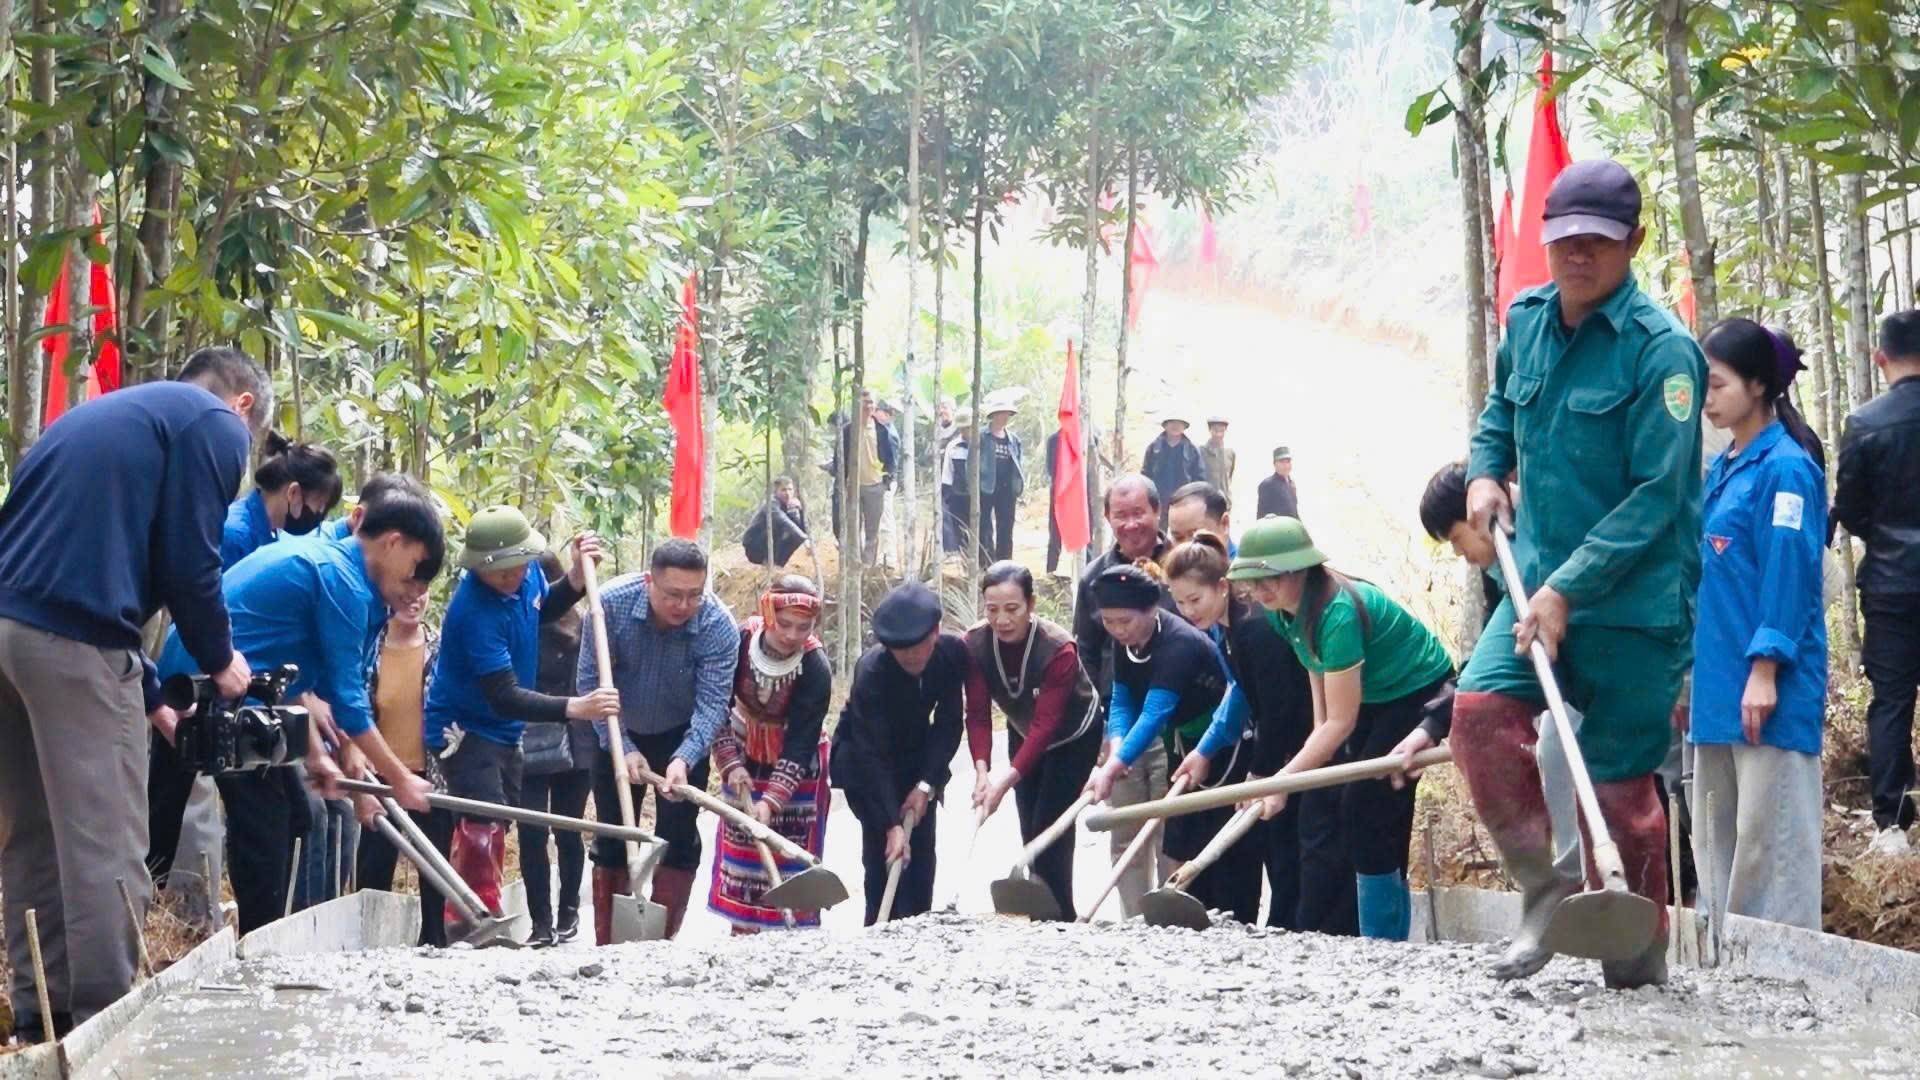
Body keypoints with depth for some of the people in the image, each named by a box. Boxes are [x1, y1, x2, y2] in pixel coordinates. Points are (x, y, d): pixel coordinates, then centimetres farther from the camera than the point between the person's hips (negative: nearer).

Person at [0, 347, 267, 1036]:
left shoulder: (102, 413, 30)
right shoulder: (217, 426, 5)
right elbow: (189, 563, -3)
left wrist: (147, 695, 33)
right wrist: (219, 659, 15)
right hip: (70, 638, -8)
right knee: (104, 847, -3)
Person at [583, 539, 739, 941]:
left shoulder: (719, 627, -27)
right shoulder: (612, 603, -27)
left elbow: (712, 703, -28)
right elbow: (590, 681, -21)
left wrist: (684, 760, -44)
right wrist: (622, 748, -26)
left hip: (683, 738, -1)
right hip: (619, 733, 1)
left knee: (678, 839, -6)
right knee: (613, 838, 3)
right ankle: (607, 945, 9)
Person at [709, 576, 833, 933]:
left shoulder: (815, 668, -29)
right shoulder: (741, 641, -24)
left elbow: (800, 743, -28)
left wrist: (771, 800, -36)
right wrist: (730, 765, -23)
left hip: (796, 759, -3)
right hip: (746, 753, 3)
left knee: (795, 847, -5)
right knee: (740, 839, 6)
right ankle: (742, 930, 14)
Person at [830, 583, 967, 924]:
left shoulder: (953, 653, -21)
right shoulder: (871, 670, -33)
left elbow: (948, 724, -13)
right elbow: (872, 756, -33)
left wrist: (926, 784, -22)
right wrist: (892, 825, -38)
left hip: (916, 753, 4)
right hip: (863, 759, -4)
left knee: (921, 849, 1)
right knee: (884, 850, -16)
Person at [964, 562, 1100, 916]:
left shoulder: (1058, 649, -35)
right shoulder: (974, 645, -22)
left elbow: (1046, 724, -38)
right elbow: (978, 714, -23)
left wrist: (1009, 777, -47)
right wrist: (981, 768, -39)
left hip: (1073, 738, -5)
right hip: (1024, 735, 5)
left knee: (1048, 830, -14)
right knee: (1030, 833, 7)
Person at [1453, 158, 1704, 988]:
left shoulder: (1662, 350, -15)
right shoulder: (1527, 320, 6)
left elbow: (1655, 497, -17)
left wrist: (1567, 591, -21)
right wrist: (1485, 473, 9)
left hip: (1633, 601, -6)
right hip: (1543, 581, 6)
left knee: (1618, 778, -1)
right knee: (1481, 709, -16)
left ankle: (1640, 953, 15)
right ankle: (1548, 890, -3)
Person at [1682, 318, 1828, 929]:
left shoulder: (1786, 468, -9)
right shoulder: (1721, 471, 16)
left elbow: (1789, 575, -14)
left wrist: (1764, 670, -19)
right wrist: (1690, 673, 17)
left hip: (1769, 692, -9)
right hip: (1717, 690, 9)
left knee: (1769, 835, -5)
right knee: (1718, 838, 10)